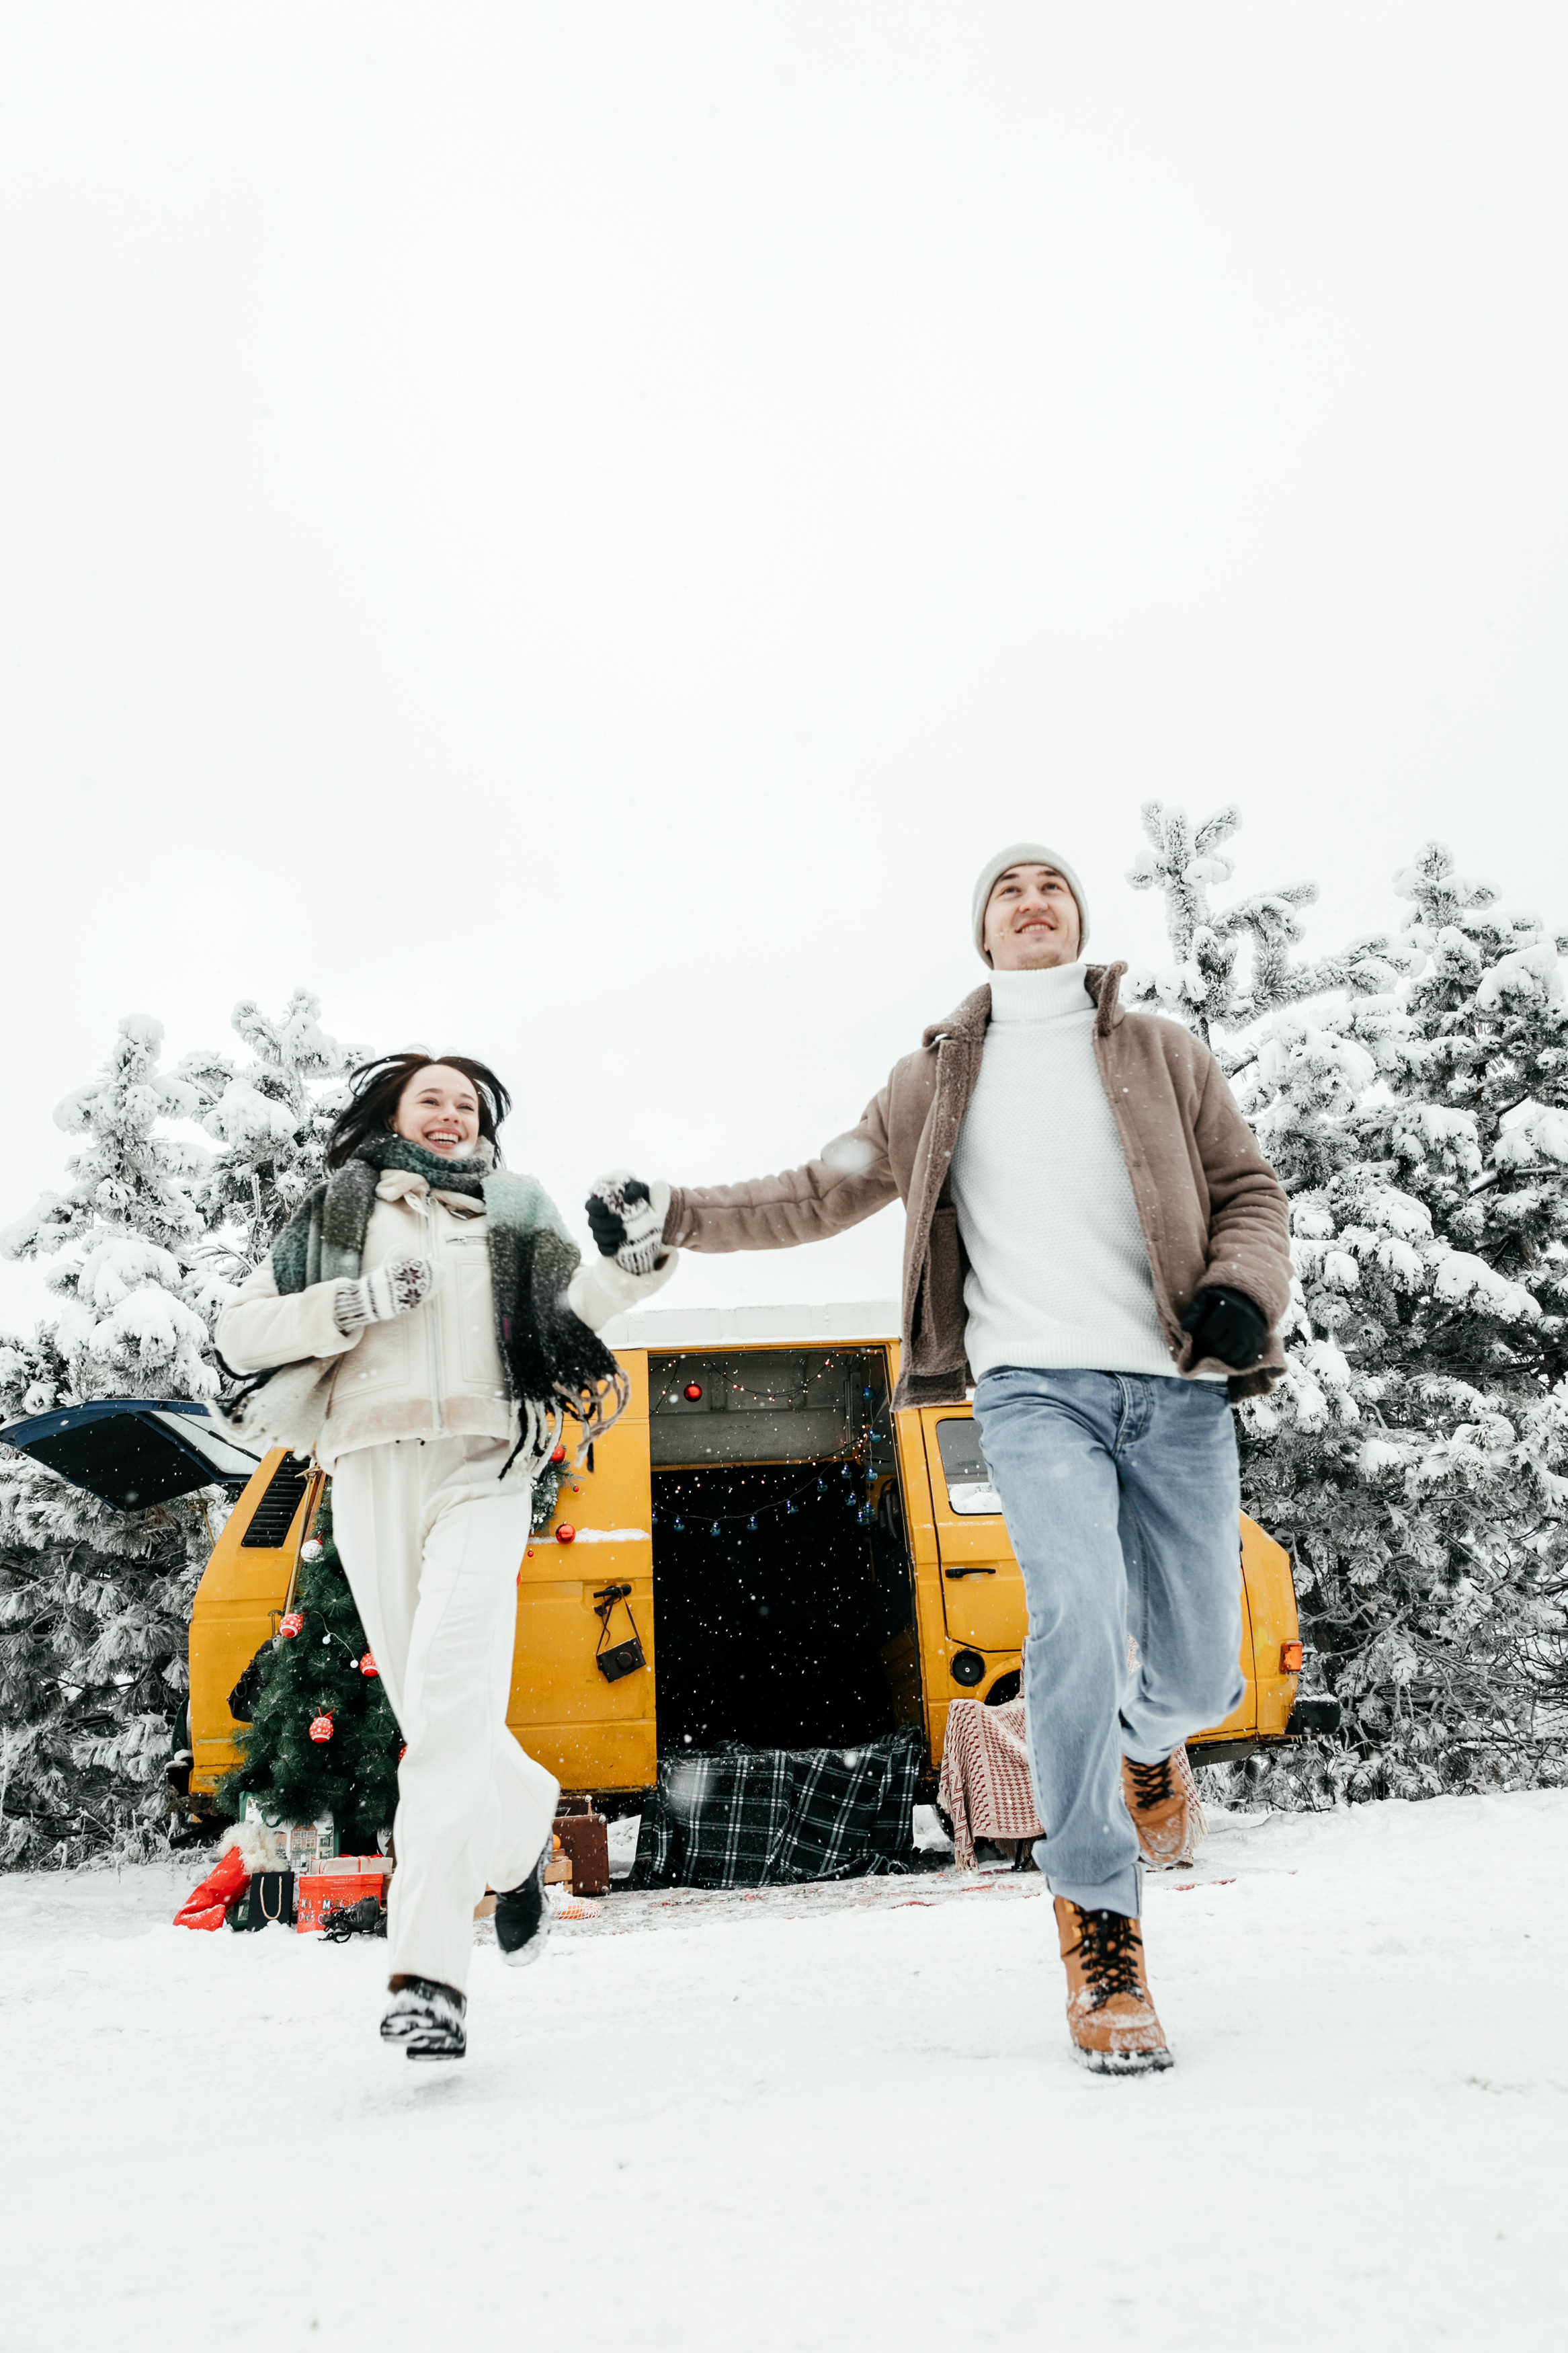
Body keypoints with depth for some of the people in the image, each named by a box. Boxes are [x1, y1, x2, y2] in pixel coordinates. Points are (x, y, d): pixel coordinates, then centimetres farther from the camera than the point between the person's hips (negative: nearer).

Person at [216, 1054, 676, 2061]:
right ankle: (526, 1821, 35)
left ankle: (430, 1973, -15)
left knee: (451, 1703, -17)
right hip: (370, 1468, 2)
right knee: (430, 1713, 7)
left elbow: (581, 1294, -2)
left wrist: (645, 1250, -23)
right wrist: (360, 1303, -8)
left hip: (482, 1468, -2)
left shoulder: (517, 1208, 16)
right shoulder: (336, 1212, 17)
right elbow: (240, 1330, 8)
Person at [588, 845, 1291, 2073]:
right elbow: (820, 1195, 18)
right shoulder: (938, 1079, 16)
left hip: (1176, 1389, 1)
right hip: (1035, 1385, -1)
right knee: (1077, 1612, -24)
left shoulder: (1164, 1052, 15)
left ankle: (1143, 1735, 42)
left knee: (1198, 1672, 1)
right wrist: (673, 1211, 11)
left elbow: (1249, 1186, 15)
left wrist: (1245, 1290, -6)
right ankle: (1100, 1922, -6)